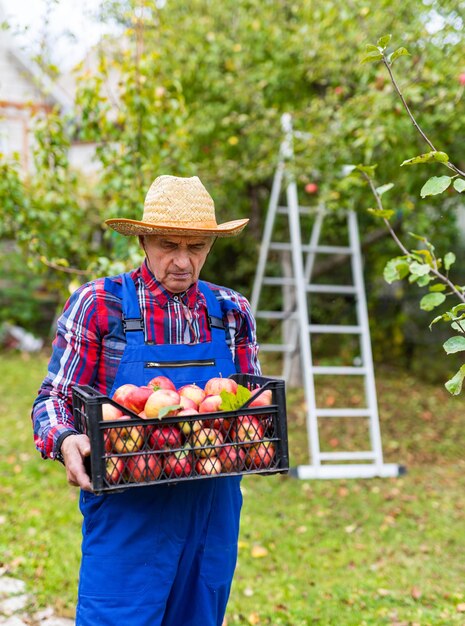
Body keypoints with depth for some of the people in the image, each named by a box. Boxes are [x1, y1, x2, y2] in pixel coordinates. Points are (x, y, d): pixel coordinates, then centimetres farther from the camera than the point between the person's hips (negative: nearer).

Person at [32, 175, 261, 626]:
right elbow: (52, 397, -3)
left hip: (212, 516, 4)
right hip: (127, 517, -3)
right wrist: (64, 441, -23)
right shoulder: (98, 305, -5)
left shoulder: (231, 313, 6)